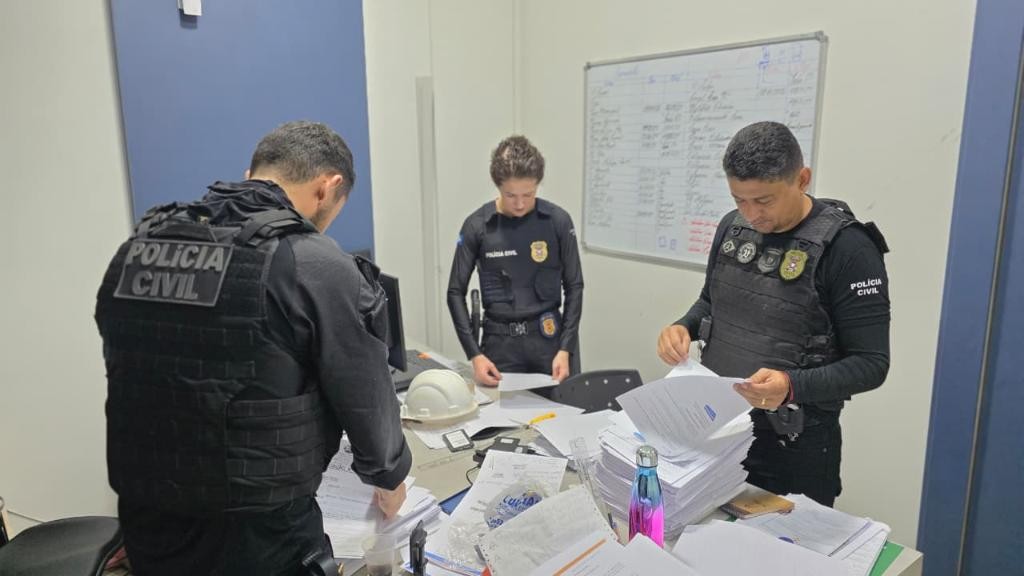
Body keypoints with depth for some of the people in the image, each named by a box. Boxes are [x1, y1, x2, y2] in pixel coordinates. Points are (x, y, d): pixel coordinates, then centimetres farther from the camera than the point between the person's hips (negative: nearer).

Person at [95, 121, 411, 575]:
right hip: (259, 537, -5)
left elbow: (133, 387, 10)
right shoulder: (318, 268, -18)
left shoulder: (135, 250, 1)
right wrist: (389, 475, 10)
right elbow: (365, 399, -10)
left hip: (148, 528, 6)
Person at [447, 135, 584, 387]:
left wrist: (565, 348, -7)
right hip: (500, 341, 0)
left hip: (549, 337, 1)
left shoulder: (558, 221, -5)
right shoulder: (477, 225, -5)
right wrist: (475, 354, -9)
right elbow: (456, 292, 0)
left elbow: (574, 286, 2)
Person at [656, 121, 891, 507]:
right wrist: (684, 327, -8)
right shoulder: (733, 228, 0)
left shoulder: (846, 248, -18)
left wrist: (792, 386, -32)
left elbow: (871, 364, -16)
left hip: (794, 446, -5)